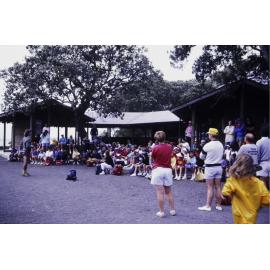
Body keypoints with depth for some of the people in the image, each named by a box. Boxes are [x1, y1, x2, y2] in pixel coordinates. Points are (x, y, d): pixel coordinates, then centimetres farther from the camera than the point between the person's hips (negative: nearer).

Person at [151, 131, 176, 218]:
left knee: (160, 192, -2)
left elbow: (152, 159, 2)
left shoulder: (155, 148, -9)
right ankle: (173, 210, 19)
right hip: (168, 170, 4)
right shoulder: (169, 147, 3)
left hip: (158, 170, -4)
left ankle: (161, 212, 2)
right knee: (169, 192, 15)